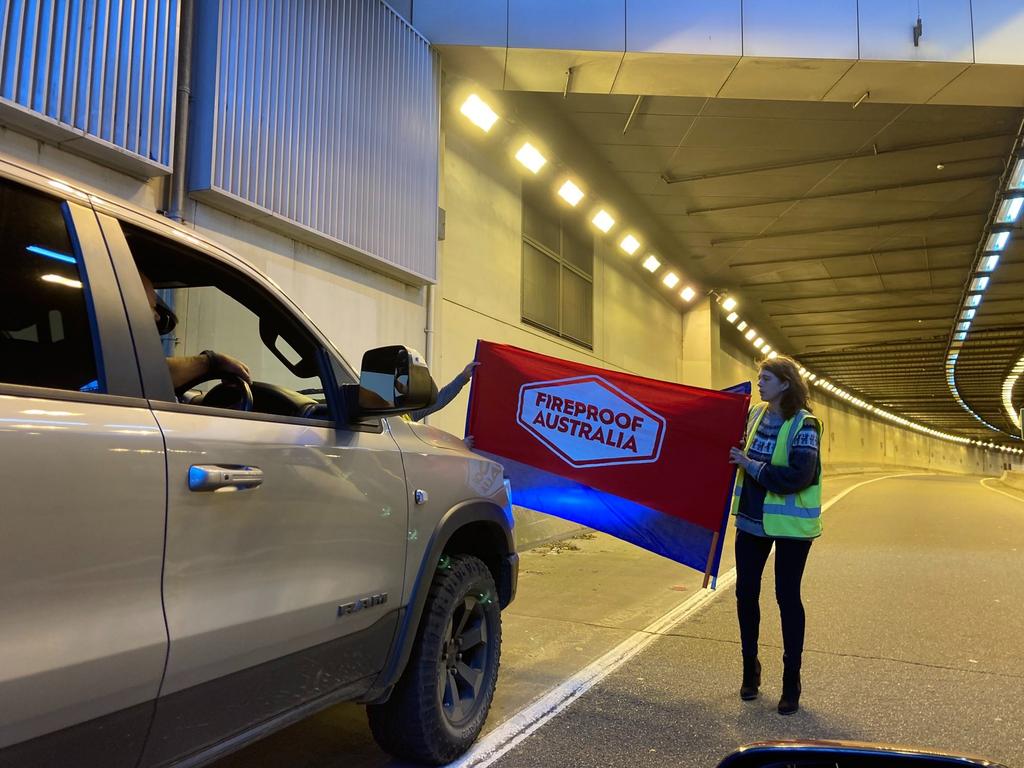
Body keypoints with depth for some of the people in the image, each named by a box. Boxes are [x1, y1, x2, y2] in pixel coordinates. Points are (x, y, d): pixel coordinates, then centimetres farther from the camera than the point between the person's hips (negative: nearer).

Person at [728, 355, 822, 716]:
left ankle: (791, 682, 20)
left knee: (787, 596, 4)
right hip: (752, 517, 6)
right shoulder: (755, 414, 4)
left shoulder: (804, 424, -16)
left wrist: (752, 466, -22)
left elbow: (799, 476, -27)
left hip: (789, 522, -6)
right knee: (746, 591, 10)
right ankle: (750, 668, 29)